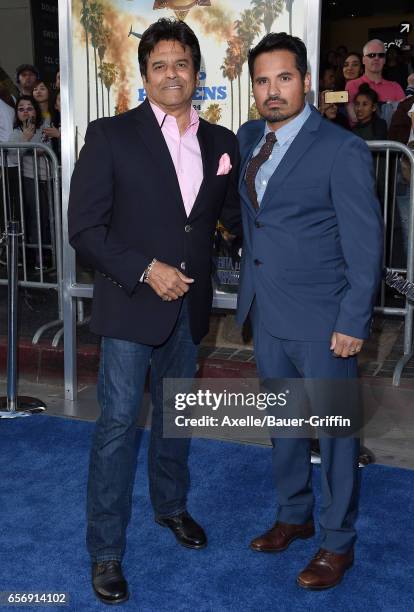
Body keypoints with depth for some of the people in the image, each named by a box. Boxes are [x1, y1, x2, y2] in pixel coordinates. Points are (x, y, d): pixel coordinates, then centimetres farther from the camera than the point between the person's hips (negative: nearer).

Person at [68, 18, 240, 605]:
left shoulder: (221, 143, 4)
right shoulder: (110, 136, -8)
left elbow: (235, 216, 12)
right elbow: (84, 228, -11)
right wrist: (145, 270, -19)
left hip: (189, 306, 5)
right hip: (131, 303, -4)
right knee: (118, 422, -1)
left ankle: (171, 504, 43)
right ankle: (105, 550, 15)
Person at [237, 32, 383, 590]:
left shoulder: (342, 150, -13)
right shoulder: (248, 139, 6)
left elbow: (366, 245, -12)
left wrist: (353, 323, -14)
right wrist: (250, 291, 12)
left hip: (321, 322, -6)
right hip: (266, 312, 6)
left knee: (334, 430, 8)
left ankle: (337, 541, 26)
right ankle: (293, 515, 39)